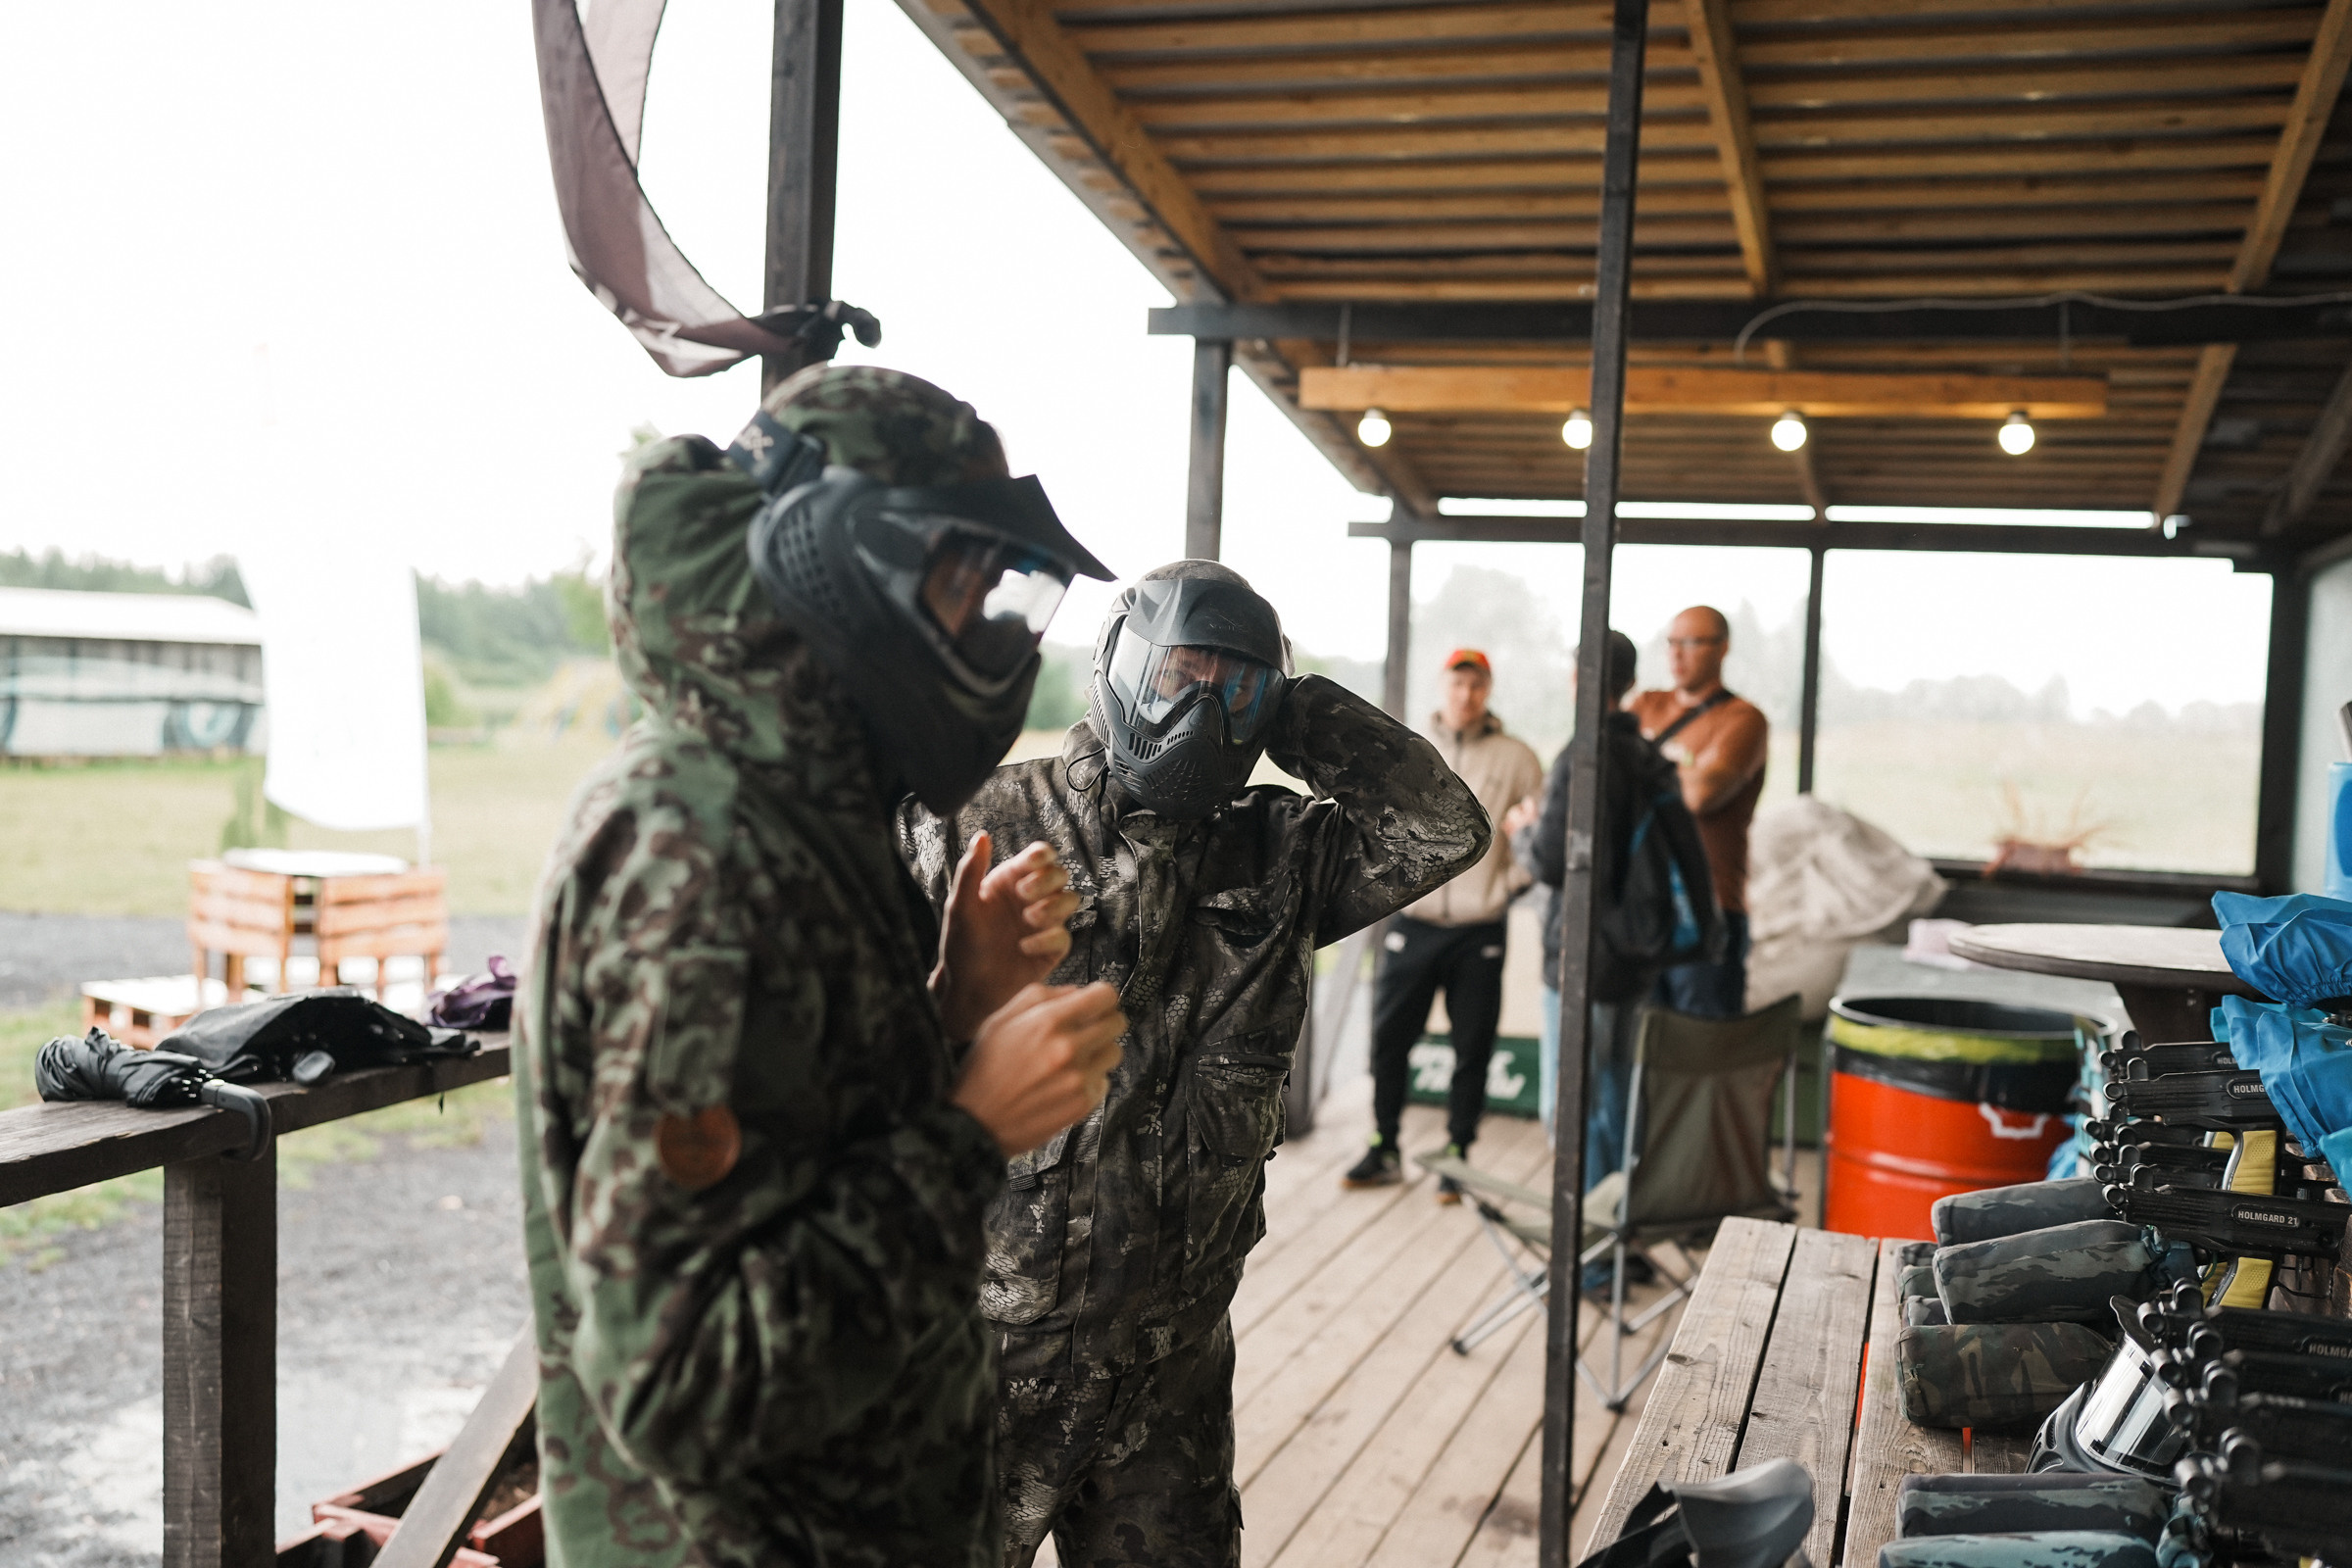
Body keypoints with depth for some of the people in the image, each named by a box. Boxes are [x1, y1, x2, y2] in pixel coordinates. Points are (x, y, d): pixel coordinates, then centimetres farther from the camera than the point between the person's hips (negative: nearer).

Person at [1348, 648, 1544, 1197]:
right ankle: (1385, 1150, 18)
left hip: (1480, 931, -1)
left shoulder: (1516, 758, 2)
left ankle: (1457, 1156, 17)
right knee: (1388, 1038, 4)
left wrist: (1508, 887, -5)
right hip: (1412, 925, 1)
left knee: (1473, 1050, 4)